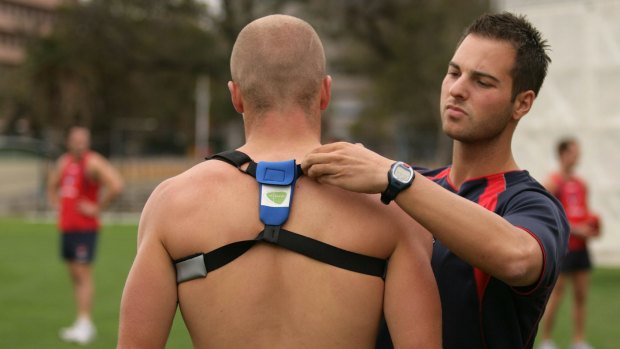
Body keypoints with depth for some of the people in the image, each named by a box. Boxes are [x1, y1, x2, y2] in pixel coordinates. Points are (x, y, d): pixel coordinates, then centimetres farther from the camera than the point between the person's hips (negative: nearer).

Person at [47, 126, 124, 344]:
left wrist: (98, 208, -17)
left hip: (85, 228, -8)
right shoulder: (64, 162, 13)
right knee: (74, 275, 10)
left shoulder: (93, 163, -11)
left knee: (83, 273, -11)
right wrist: (56, 204, 15)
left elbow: (116, 185, -24)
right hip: (66, 226, 8)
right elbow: (52, 186, 32)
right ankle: (83, 324, 16)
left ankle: (84, 324, -12)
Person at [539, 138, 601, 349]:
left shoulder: (581, 184, 15)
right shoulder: (554, 182, -8)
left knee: (581, 295, 7)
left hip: (580, 246, 7)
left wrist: (592, 227, 5)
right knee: (556, 295, -4)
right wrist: (574, 229, -18)